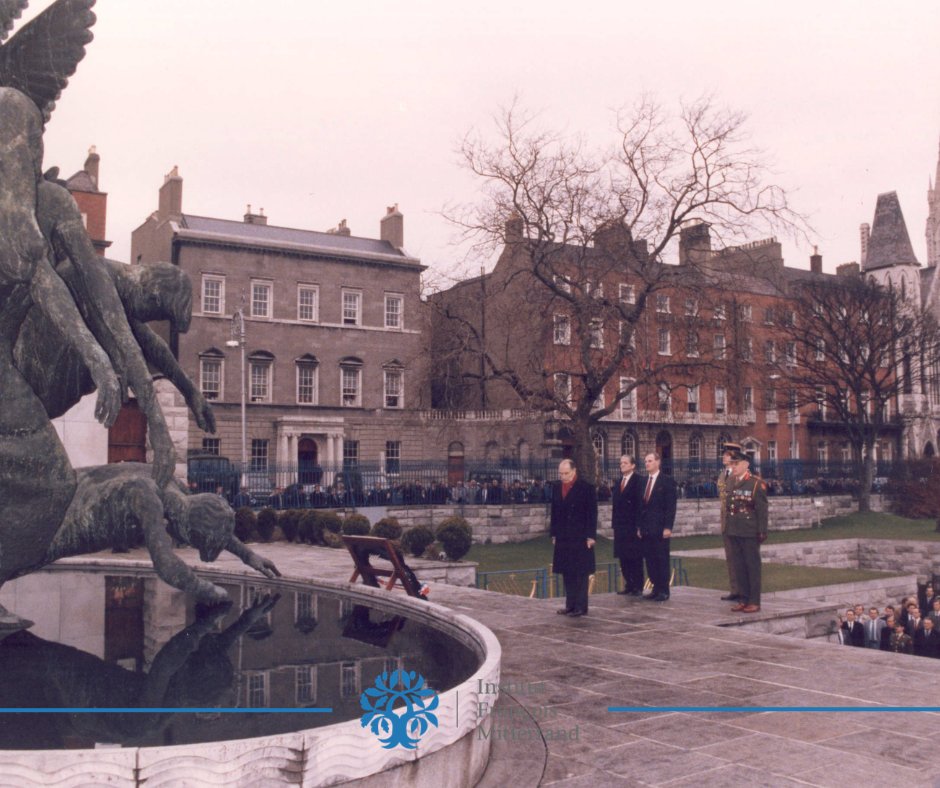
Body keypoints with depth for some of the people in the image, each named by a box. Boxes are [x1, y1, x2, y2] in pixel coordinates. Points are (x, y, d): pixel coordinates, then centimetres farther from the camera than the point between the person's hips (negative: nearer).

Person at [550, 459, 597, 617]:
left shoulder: (586, 488, -7)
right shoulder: (556, 487, 8)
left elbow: (592, 513, -7)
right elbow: (554, 511, 12)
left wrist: (591, 536, -10)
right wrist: (554, 533, 9)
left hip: (581, 538, -5)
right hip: (563, 538, 5)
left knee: (581, 573, 0)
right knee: (567, 573, 8)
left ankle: (581, 607, 6)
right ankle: (570, 605, 15)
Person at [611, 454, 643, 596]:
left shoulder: (637, 481, -8)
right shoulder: (619, 482, 15)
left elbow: (640, 503, -13)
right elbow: (615, 503, 14)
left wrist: (639, 526, -17)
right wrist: (614, 523, 8)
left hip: (632, 526, -7)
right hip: (620, 525, 7)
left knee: (635, 557, 0)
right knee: (623, 557, 9)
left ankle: (638, 587, 6)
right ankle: (628, 585, 16)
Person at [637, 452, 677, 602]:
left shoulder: (667, 481, -4)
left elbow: (671, 505, -8)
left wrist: (668, 527, -14)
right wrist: (639, 525, 10)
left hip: (660, 528, -5)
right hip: (646, 528, 5)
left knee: (662, 560, -1)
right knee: (649, 560, 6)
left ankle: (664, 591, 7)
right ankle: (656, 588, 14)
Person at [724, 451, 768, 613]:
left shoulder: (756, 483, -10)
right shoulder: (731, 482, 9)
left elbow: (762, 510, -11)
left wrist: (762, 532, -13)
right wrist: (728, 529, 10)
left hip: (750, 533, -6)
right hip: (734, 532, 6)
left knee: (753, 566, 3)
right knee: (739, 567, 11)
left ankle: (754, 601, 9)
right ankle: (744, 599, 20)